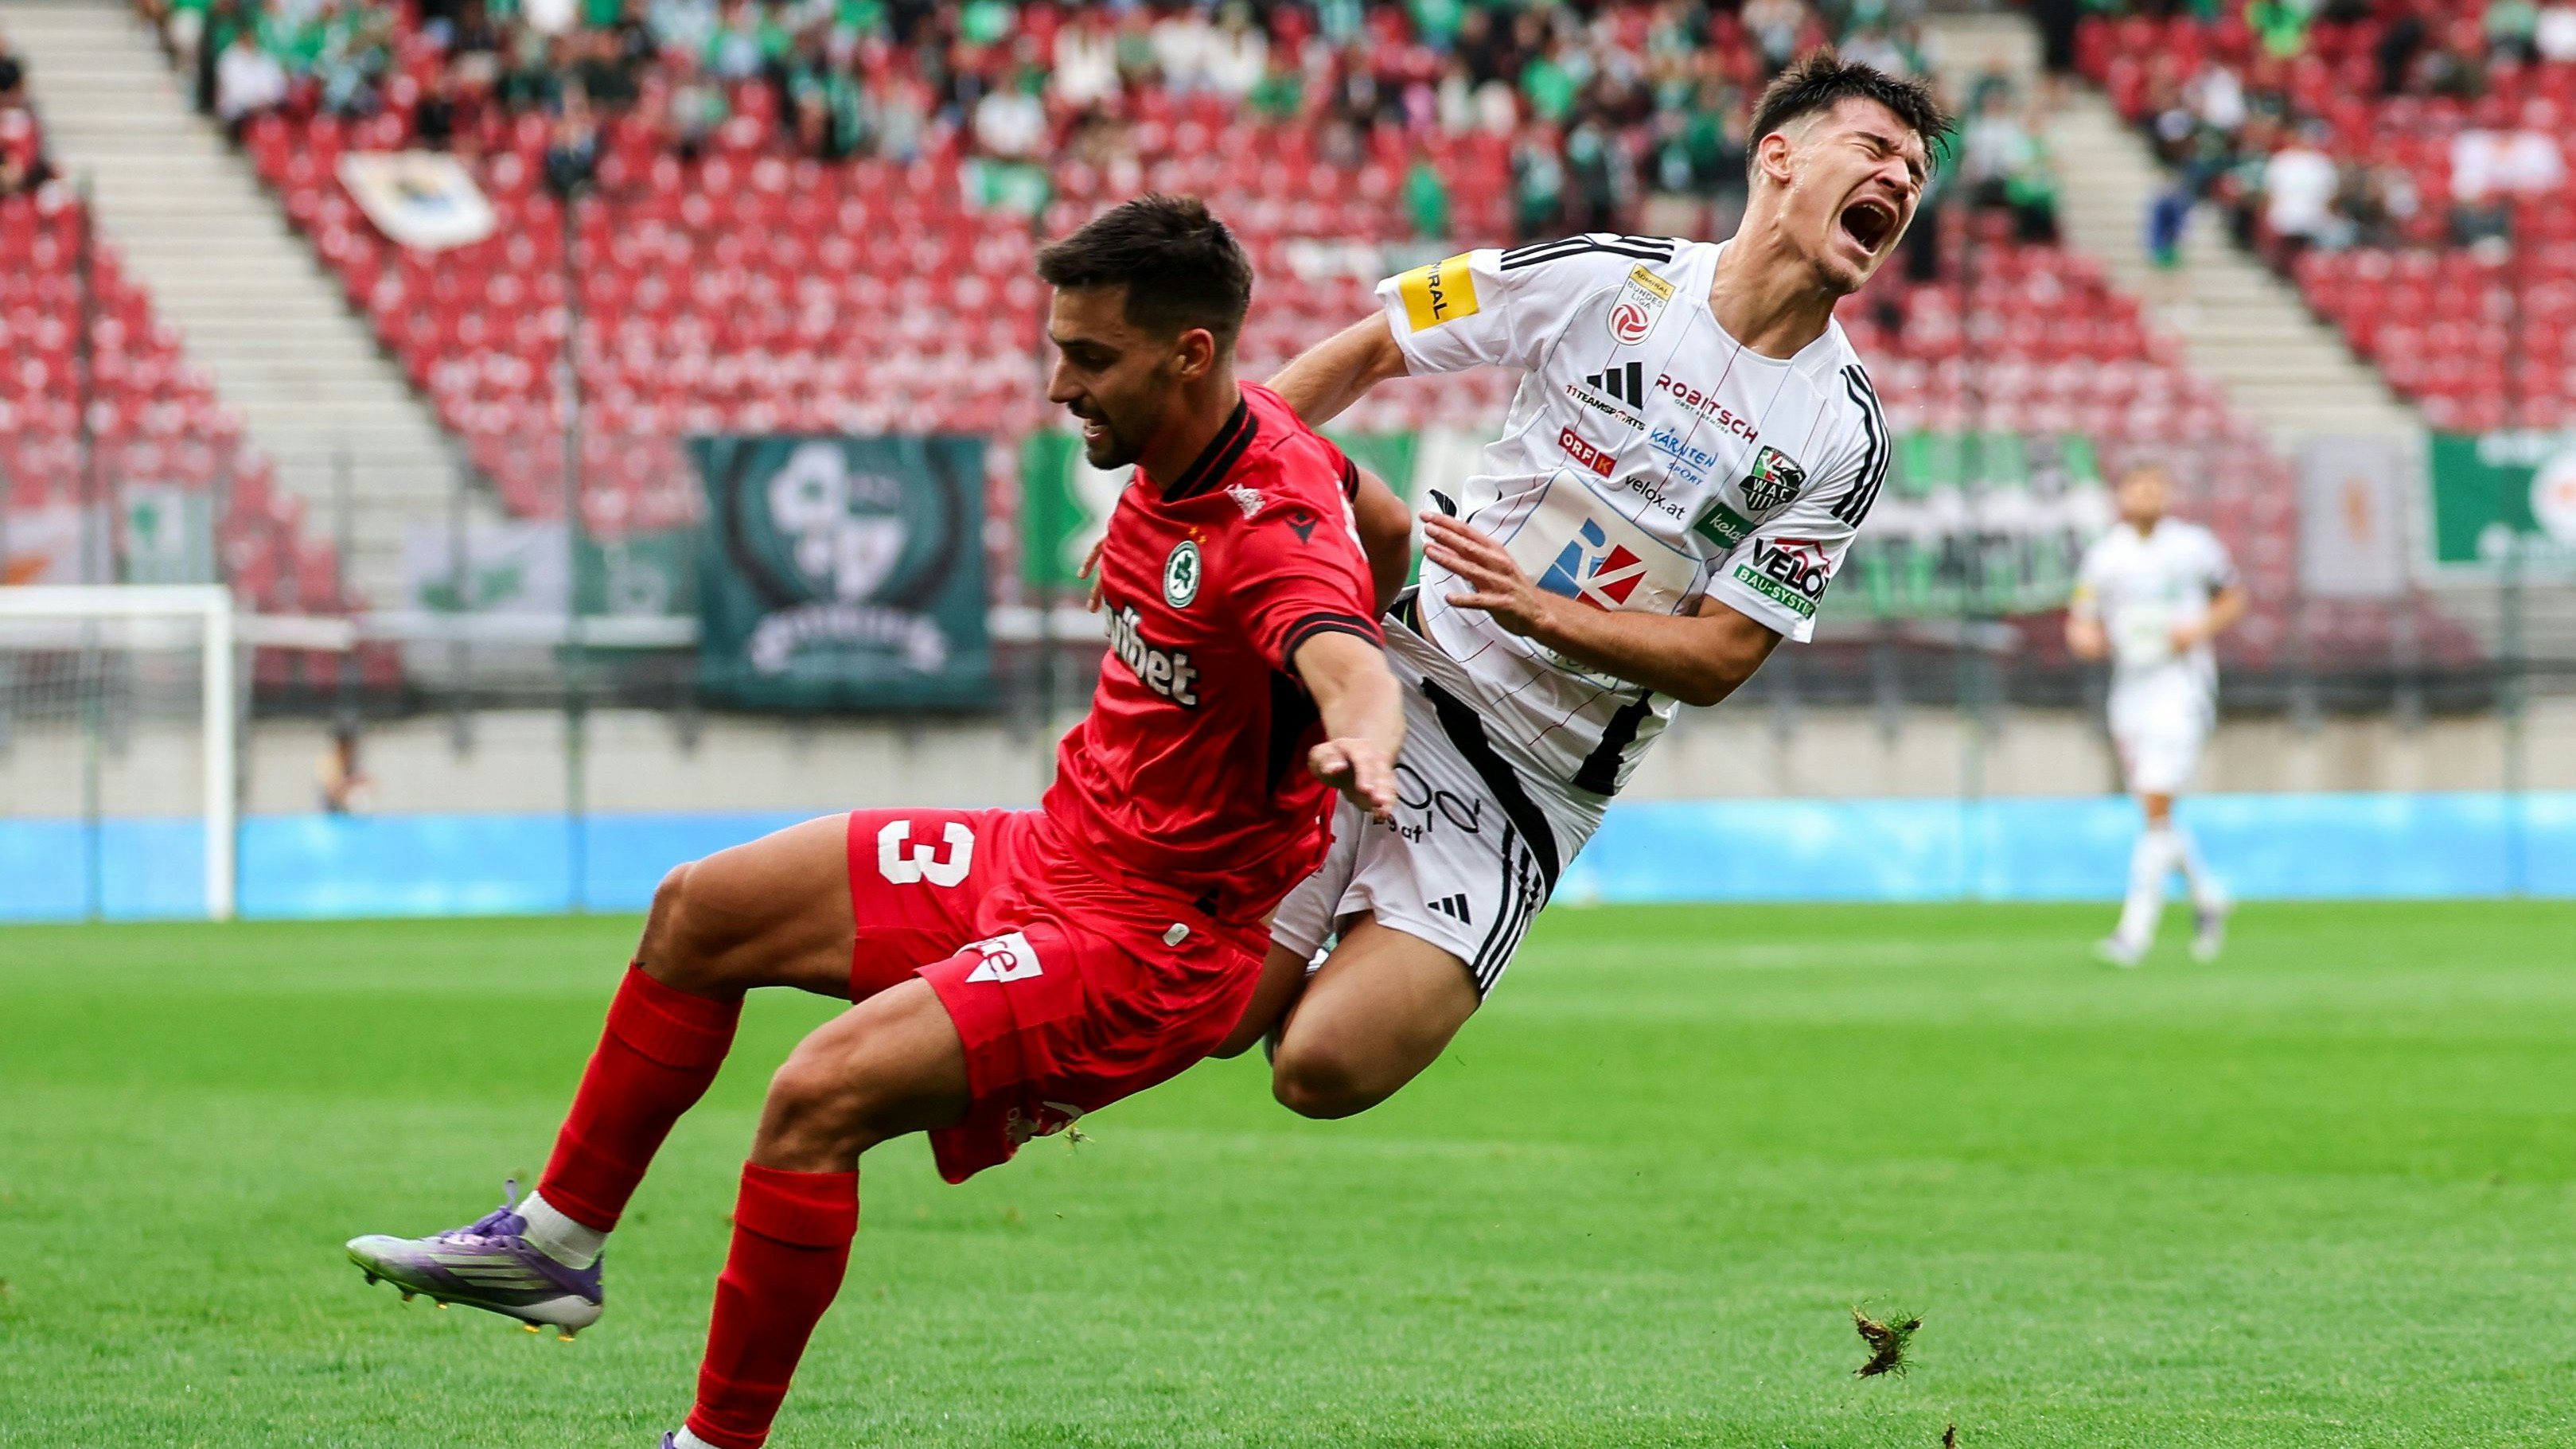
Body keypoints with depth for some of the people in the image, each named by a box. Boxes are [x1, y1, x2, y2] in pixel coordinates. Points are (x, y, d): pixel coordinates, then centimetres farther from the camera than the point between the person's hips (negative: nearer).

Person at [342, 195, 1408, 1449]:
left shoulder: (1277, 533, -27)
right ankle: (555, 1242, 27)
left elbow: (1349, 664, -50)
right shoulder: (1176, 461, -1)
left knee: (821, 1096, -26)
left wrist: (1360, 747, -71)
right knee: (698, 913, 14)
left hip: (1146, 944, -10)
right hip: (1053, 853, 10)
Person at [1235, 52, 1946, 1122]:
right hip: (1402, 677, 0)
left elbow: (1720, 659, -6)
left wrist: (1541, 611, -22)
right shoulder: (1604, 277, -4)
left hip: (1542, 783, 0)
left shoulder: (1845, 438, -3)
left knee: (1323, 1070, -15)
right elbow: (1363, 354, 6)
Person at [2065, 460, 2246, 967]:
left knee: (2157, 808, -14)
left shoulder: (2195, 546, 0)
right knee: (2154, 814, 10)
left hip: (2182, 685, -4)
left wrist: (2200, 629, -8)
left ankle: (2136, 930, -14)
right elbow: (2080, 625, 10)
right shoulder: (2103, 555, 6)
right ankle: (2207, 896, 34)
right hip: (2129, 691, 4)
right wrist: (2087, 639, -14)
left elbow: (2234, 599, 11)